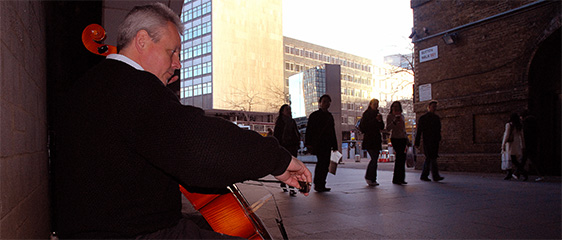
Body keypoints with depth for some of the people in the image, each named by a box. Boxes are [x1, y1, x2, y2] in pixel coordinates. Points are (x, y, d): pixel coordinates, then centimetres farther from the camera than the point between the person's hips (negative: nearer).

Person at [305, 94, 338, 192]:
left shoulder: (330, 116, 18)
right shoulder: (314, 115, 0)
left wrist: (334, 145, 18)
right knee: (321, 163, -12)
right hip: (318, 144, -6)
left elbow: (332, 132, 22)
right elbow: (309, 130, -4)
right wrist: (308, 143, -13)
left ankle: (321, 185, 13)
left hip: (327, 144, 6)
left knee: (325, 164, 5)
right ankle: (318, 185, -5)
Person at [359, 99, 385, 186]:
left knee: (375, 159, 5)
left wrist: (380, 120, -5)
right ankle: (368, 177, -3)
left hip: (376, 140, 7)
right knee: (374, 159, -14)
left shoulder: (377, 114, 18)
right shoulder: (366, 114, -2)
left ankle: (373, 179, 10)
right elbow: (363, 126, -14)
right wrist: (375, 120, -16)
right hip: (369, 140, -7)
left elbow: (382, 127, 14)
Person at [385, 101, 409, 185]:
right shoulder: (390, 116, 0)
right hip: (395, 138, -6)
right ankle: (397, 178, -8)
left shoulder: (401, 116, 18)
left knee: (402, 157, 2)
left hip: (403, 138, 6)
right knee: (400, 156, -13)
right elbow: (388, 129, -9)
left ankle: (400, 178, 7)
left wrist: (406, 138, 21)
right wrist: (394, 122, -22)